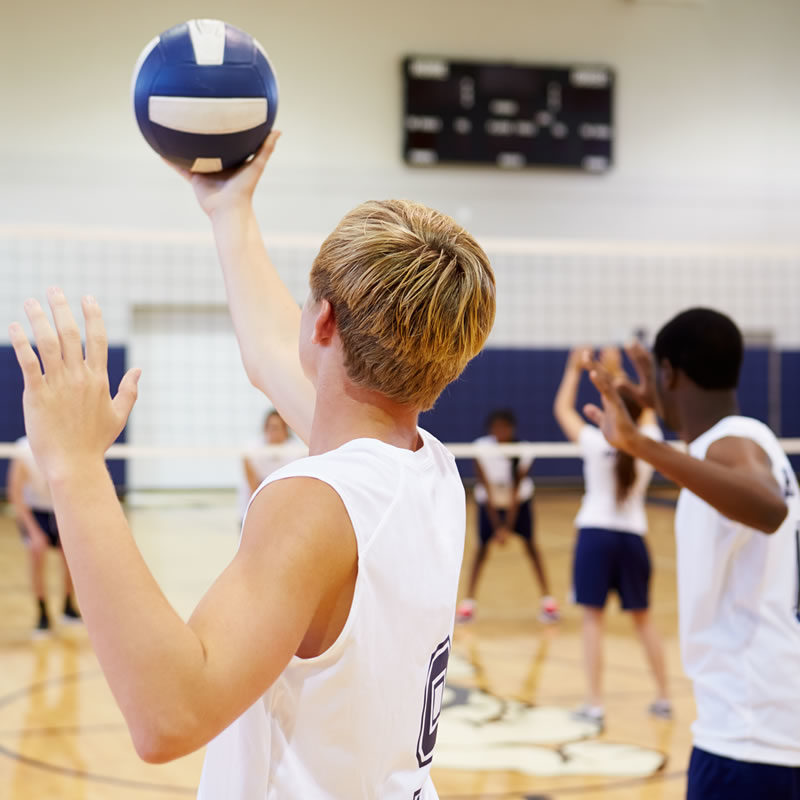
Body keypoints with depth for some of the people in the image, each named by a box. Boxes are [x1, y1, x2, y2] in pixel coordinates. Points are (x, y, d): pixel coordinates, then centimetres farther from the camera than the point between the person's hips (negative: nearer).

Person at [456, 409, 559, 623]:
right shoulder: (482, 449, -27)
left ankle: (547, 599, 1)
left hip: (519, 500, 0)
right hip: (489, 501, 0)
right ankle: (468, 602, -1)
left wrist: (508, 528, -28)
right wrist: (497, 528, -24)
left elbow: (515, 494, -24)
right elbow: (487, 492, -23)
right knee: (482, 547, -7)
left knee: (530, 545, -6)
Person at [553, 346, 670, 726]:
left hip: (595, 533, -3)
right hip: (633, 537, 3)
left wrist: (575, 369, 15)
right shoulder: (648, 445, -2)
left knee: (593, 618, 0)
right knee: (642, 618, 17)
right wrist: (616, 373, 26)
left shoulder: (596, 443, -10)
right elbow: (645, 407, 19)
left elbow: (562, 409, 4)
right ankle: (663, 696, 20)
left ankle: (595, 703, -4)